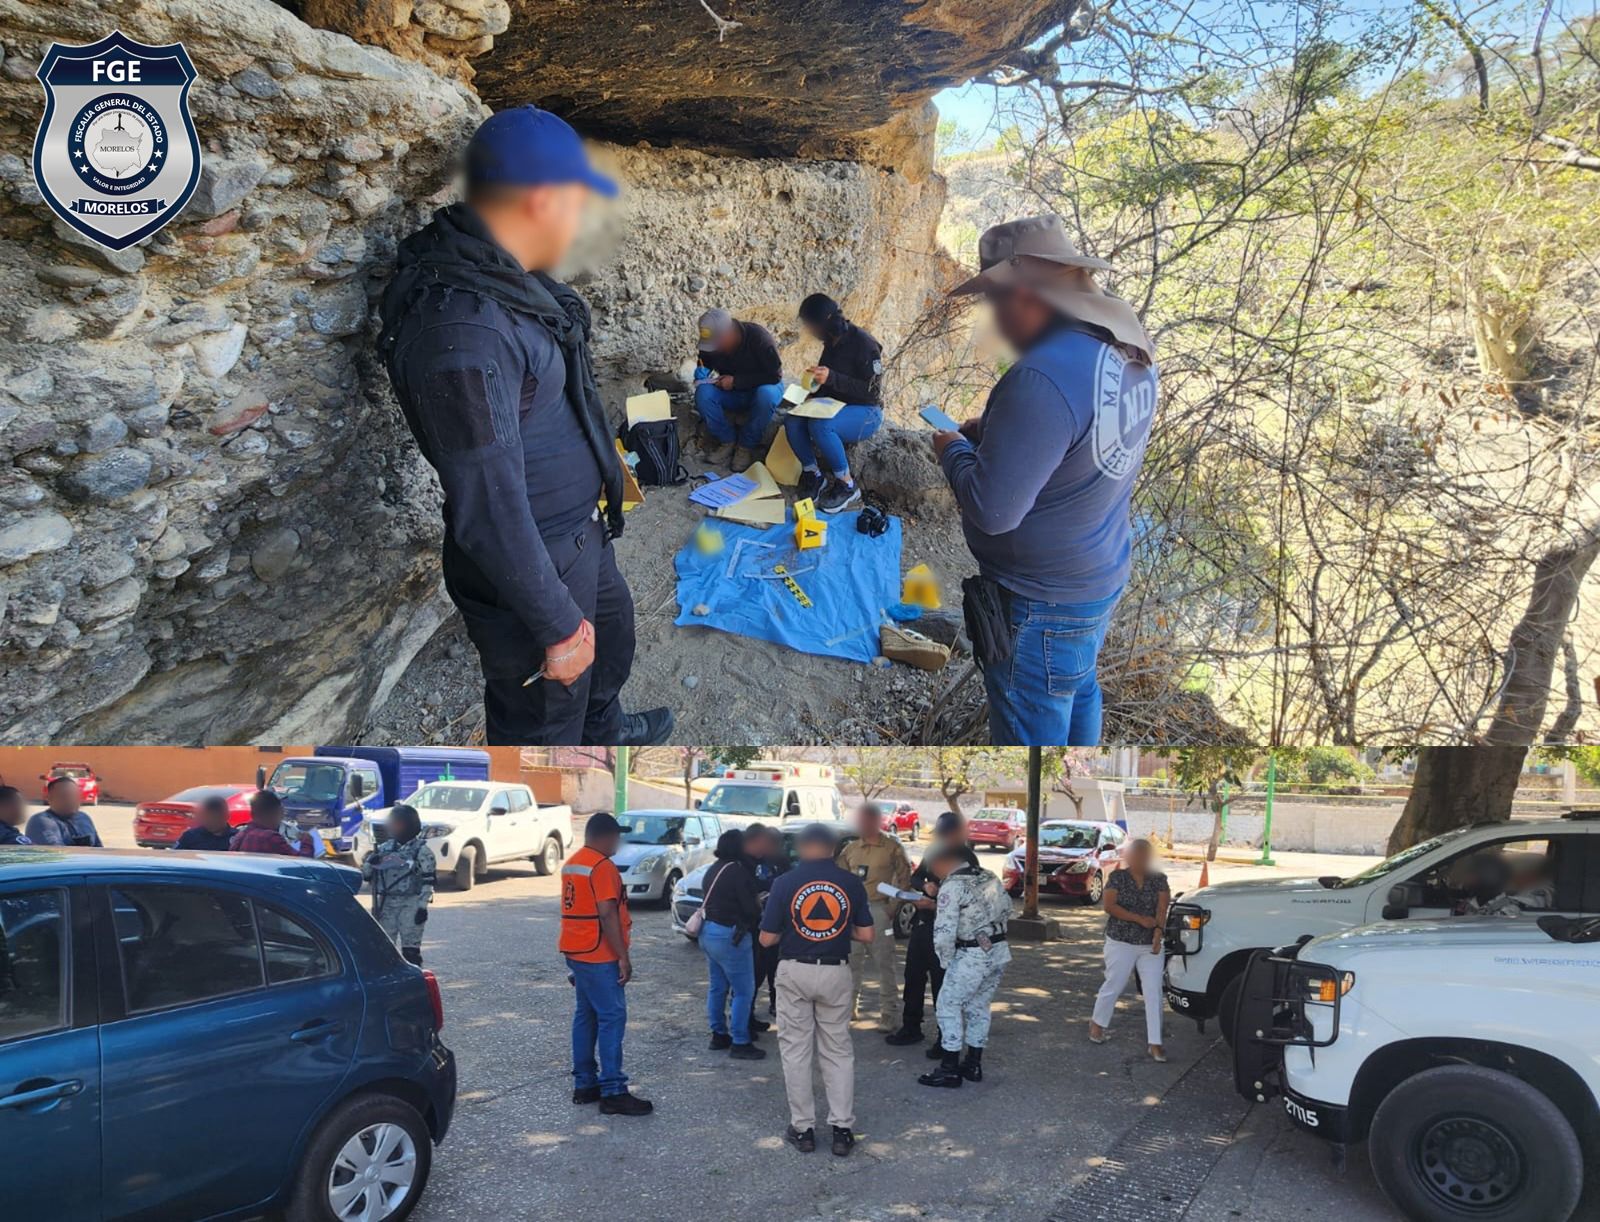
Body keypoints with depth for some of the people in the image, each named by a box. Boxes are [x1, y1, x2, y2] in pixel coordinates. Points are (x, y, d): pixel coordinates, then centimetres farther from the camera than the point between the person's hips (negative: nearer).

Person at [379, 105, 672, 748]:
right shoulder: (459, 331, -34)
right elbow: (488, 511, -31)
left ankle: (604, 729, 61)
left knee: (613, 630, 33)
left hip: (580, 531, 10)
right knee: (543, 722, 10)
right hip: (528, 566, -10)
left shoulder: (499, 270, -2)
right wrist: (557, 627, -23)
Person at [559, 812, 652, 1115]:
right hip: (598, 954, -10)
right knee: (612, 1018, -7)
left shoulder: (571, 863, 13)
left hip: (576, 951, 10)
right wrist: (624, 957, -18)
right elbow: (607, 914, -21)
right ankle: (613, 1092, -7)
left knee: (585, 1016, 13)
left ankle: (584, 1084, 18)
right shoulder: (602, 866, -16)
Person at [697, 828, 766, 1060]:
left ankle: (718, 1035, 25)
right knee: (743, 991, -3)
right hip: (729, 936, -10)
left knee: (716, 988, 17)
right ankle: (740, 1043, -1)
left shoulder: (713, 869, 11)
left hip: (709, 932, 10)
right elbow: (750, 908, -19)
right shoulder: (738, 872, -18)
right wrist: (759, 908, 4)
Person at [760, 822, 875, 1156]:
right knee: (838, 1051, 12)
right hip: (836, 972, 2)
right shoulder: (851, 882, -3)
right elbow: (866, 935, -1)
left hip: (794, 972, -1)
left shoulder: (786, 882, -8)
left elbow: (767, 938, -4)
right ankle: (843, 1129, 12)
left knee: (795, 1051, 9)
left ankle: (802, 1128, 15)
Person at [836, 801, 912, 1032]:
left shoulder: (892, 847, -3)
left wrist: (893, 907, -11)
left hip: (878, 910, -5)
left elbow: (904, 879, -5)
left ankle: (890, 1014, 1)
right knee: (852, 961, 13)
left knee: (884, 965, -3)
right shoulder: (851, 849, 11)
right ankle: (851, 1004, 26)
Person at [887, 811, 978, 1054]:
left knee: (941, 982, -1)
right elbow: (915, 877, 11)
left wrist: (935, 903, -26)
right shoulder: (933, 851, 8)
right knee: (913, 976, 16)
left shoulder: (967, 858, -12)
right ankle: (911, 1027, 30)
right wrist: (925, 886, -12)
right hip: (921, 922, 7)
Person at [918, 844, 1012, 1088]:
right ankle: (973, 1064, 25)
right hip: (1000, 951, 8)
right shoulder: (988, 876, 8)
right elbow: (1007, 907, 17)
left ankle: (950, 1068, 7)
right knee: (979, 1006, 19)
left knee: (948, 1005, 5)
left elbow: (944, 933, -18)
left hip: (972, 956, -8)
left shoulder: (952, 886, -16)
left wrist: (946, 961, -3)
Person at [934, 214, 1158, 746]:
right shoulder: (1130, 353, -2)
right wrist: (994, 431, 5)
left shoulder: (1042, 378, -32)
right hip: (1103, 577, 10)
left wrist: (954, 450, -12)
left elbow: (991, 510, -30)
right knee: (1078, 693, 28)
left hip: (1040, 604, -9)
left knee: (1030, 733, 8)